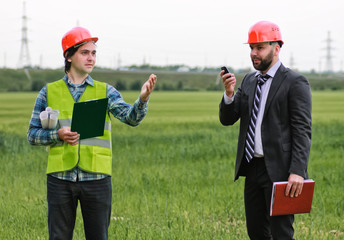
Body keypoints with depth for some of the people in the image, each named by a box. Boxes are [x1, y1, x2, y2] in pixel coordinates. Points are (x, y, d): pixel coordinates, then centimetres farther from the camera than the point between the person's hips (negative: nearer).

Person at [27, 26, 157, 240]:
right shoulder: (49, 92, 7)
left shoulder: (106, 92, 7)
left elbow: (131, 117, -8)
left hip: (97, 178, 0)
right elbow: (33, 135, 8)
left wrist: (143, 98, -29)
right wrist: (58, 135, -12)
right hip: (61, 177, 0)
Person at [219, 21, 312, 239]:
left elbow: (303, 131, -13)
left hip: (279, 171, -7)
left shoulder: (295, 82, -7)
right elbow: (227, 119, 10)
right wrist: (229, 93, -10)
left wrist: (297, 172, -22)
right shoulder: (249, 81, 14)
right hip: (253, 168, 7)